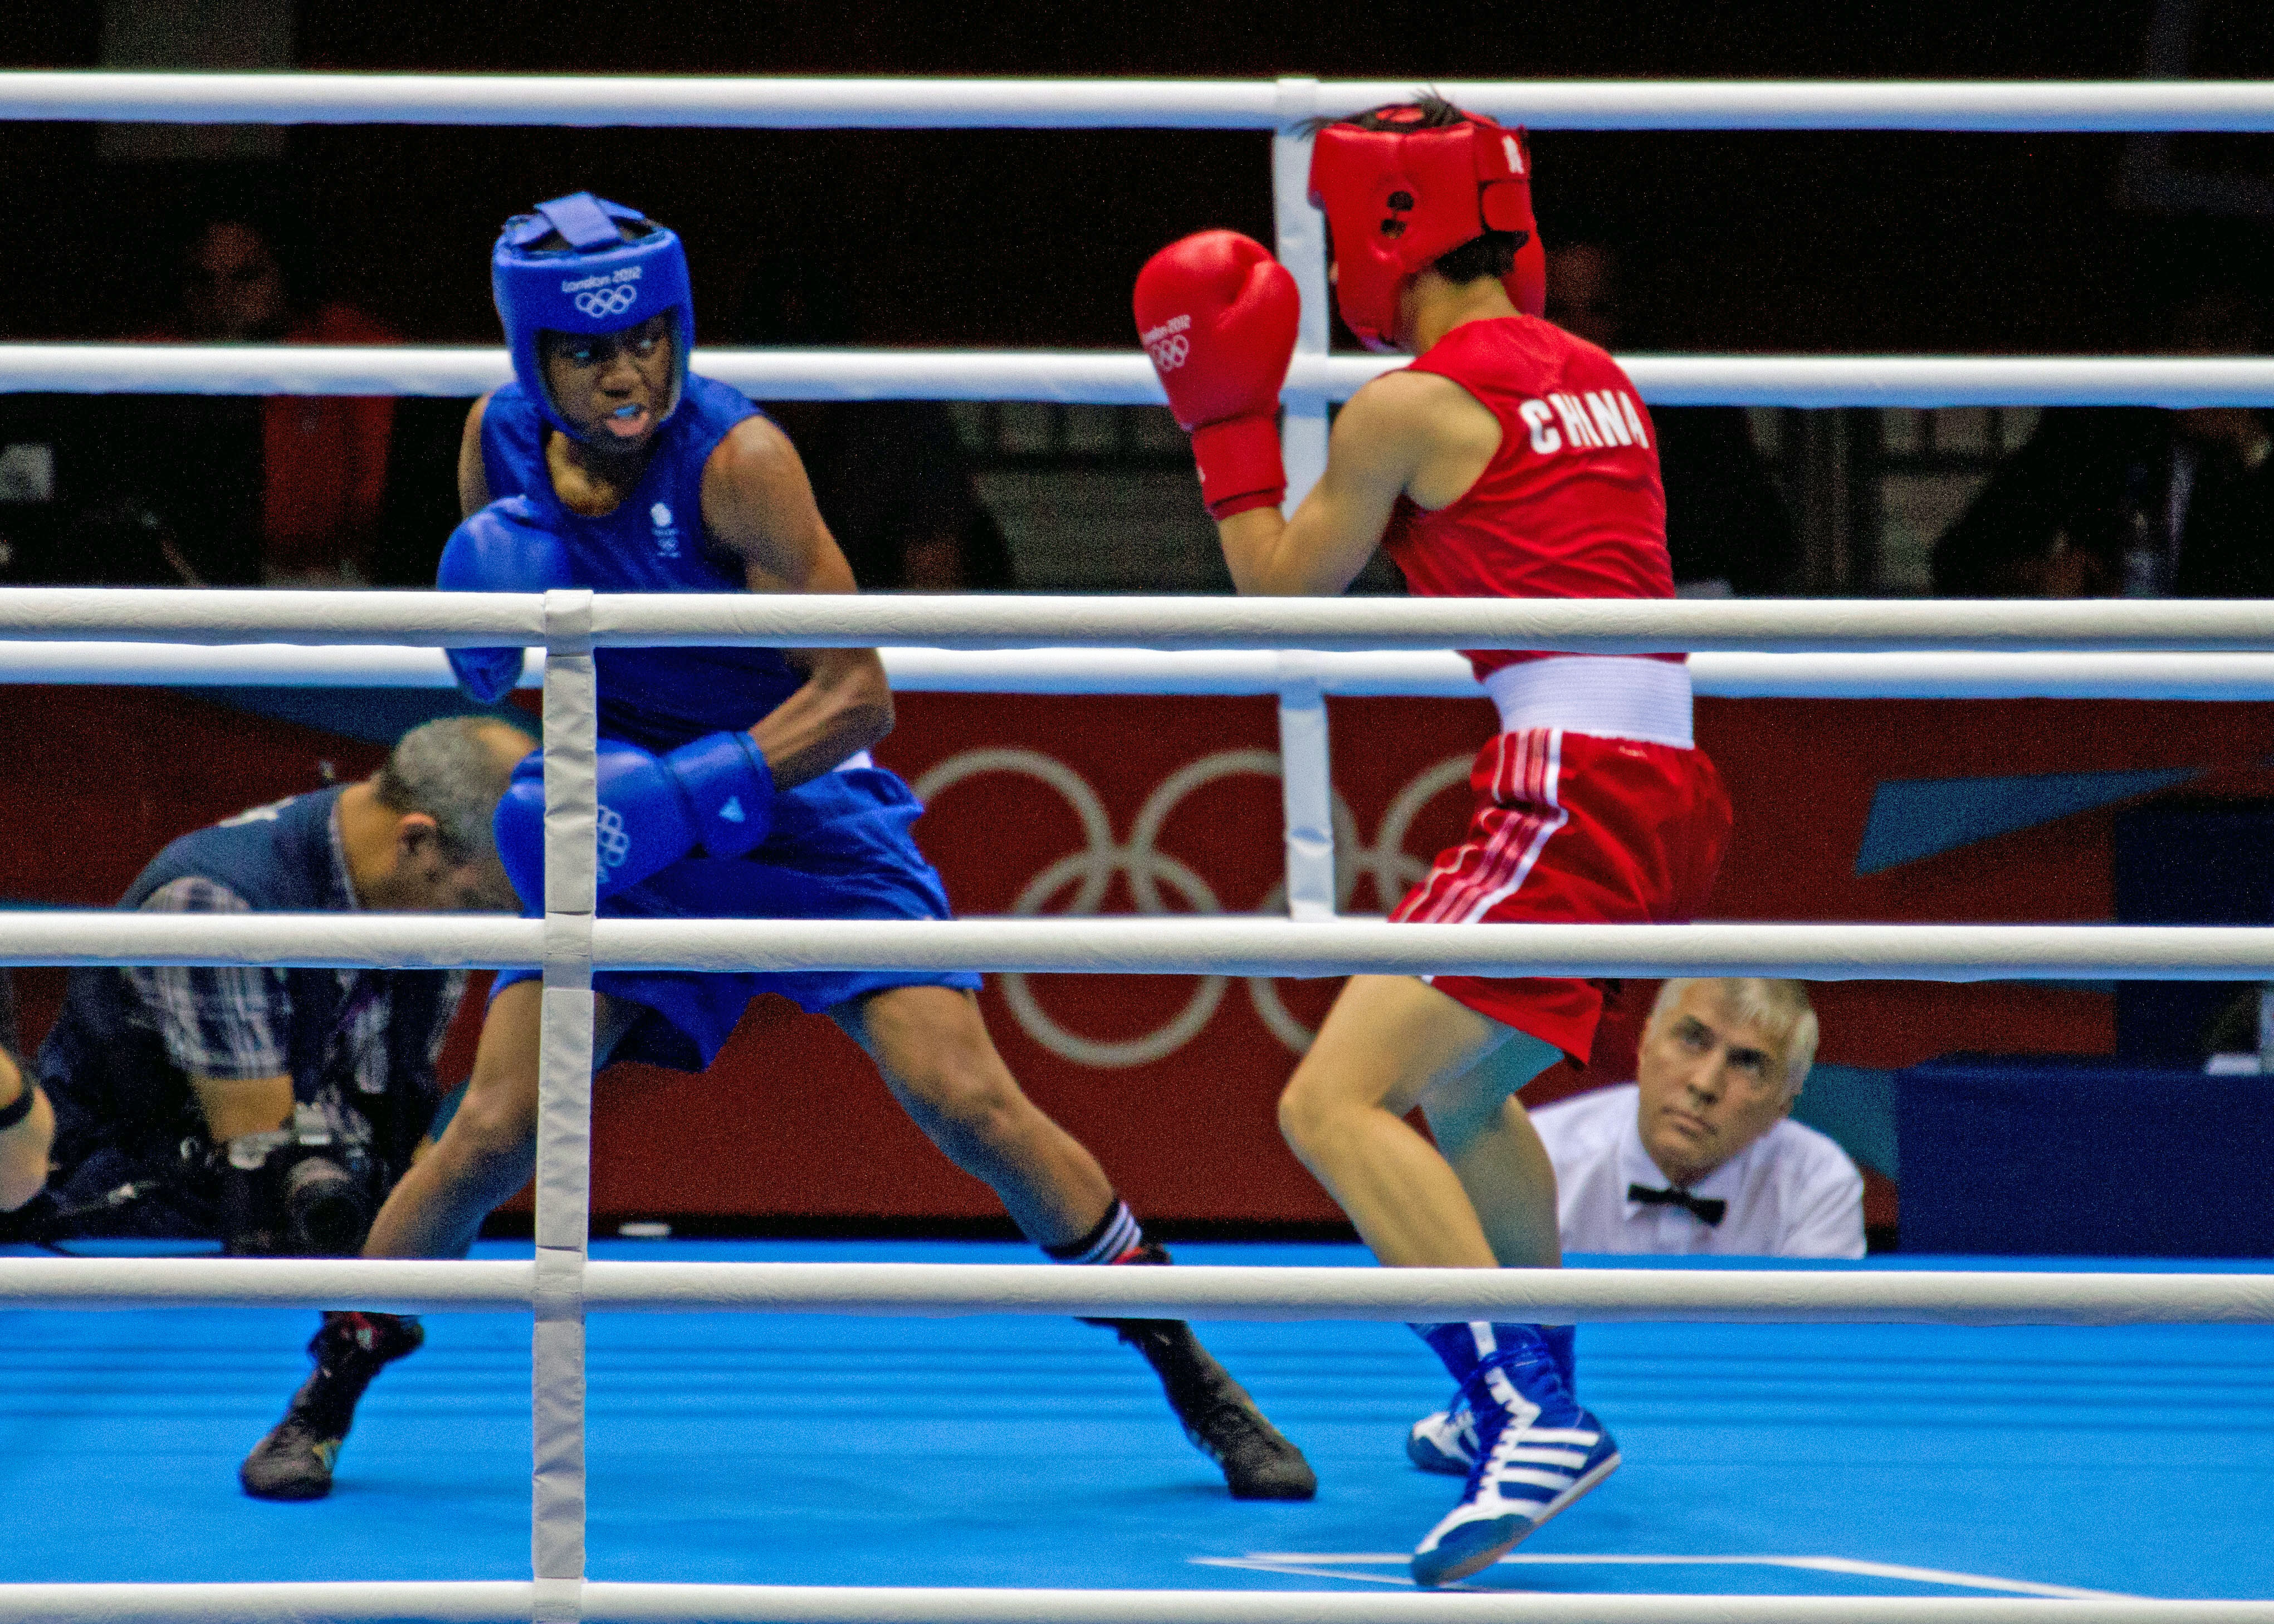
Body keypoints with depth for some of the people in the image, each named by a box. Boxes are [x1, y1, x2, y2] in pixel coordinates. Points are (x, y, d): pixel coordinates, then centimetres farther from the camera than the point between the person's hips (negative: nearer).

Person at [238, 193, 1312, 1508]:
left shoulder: (737, 461, -24)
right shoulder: (502, 442, -8)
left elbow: (859, 694, -23)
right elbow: (488, 664, 8)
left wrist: (691, 794, -33)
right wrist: (486, 619, -16)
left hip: (797, 798, -3)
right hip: (621, 820, 3)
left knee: (968, 1102, -14)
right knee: (494, 1132, -8)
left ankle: (1199, 1383, 0)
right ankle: (327, 1399, 13)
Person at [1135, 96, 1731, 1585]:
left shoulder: (1407, 407, -5)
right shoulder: (1595, 379, 17)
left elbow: (1283, 597, 8)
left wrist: (1226, 425, 17)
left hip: (1569, 786, -9)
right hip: (1674, 790, 9)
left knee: (1334, 1103, -16)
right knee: (1452, 1084, 31)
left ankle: (1536, 1411, -28)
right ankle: (1533, 1394, 44)